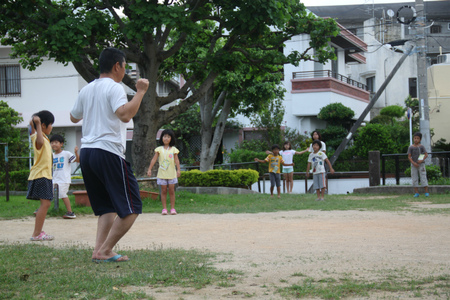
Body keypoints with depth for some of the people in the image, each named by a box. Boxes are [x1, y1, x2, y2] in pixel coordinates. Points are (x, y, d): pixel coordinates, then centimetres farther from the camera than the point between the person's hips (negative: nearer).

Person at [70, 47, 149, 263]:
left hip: (86, 152, 8)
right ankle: (104, 250, -5)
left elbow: (74, 117, 30)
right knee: (131, 208, -1)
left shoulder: (87, 90, 15)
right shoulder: (114, 87, -7)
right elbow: (125, 114, -24)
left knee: (107, 207, 16)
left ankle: (99, 249, 3)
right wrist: (140, 92, -14)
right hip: (108, 153, -8)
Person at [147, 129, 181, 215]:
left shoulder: (173, 149, 3)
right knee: (163, 191, 2)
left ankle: (172, 208, 7)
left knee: (171, 191, 2)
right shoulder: (159, 149, 4)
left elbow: (176, 160, -2)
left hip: (171, 174, 0)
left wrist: (178, 170, -14)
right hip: (162, 174, 0)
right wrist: (149, 169, -6)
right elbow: (154, 159, 1)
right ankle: (164, 208, 5)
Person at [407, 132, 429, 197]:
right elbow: (409, 156, 0)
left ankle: (426, 192, -1)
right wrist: (413, 163, -13)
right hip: (413, 165, 1)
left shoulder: (422, 146, 1)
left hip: (421, 164, -1)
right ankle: (416, 193, 8)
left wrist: (422, 160, -19)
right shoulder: (411, 147, 2)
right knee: (414, 179, 2)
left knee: (423, 177, -5)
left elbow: (426, 154, -2)